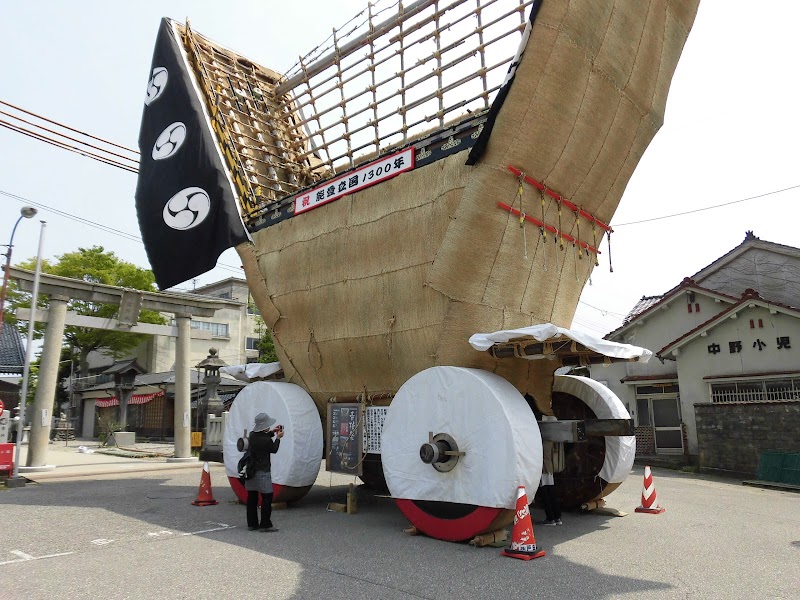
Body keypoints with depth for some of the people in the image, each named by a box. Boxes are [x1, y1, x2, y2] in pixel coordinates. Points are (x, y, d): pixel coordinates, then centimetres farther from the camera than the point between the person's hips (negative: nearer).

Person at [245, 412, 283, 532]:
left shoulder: (252, 435, 1)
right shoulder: (266, 440, -20)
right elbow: (274, 450, 0)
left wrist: (272, 432, 14)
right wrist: (278, 438, 11)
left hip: (251, 471, 8)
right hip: (262, 472, -8)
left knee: (251, 497, 13)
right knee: (267, 497, 0)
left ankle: (252, 523, 20)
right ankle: (265, 524, 2)